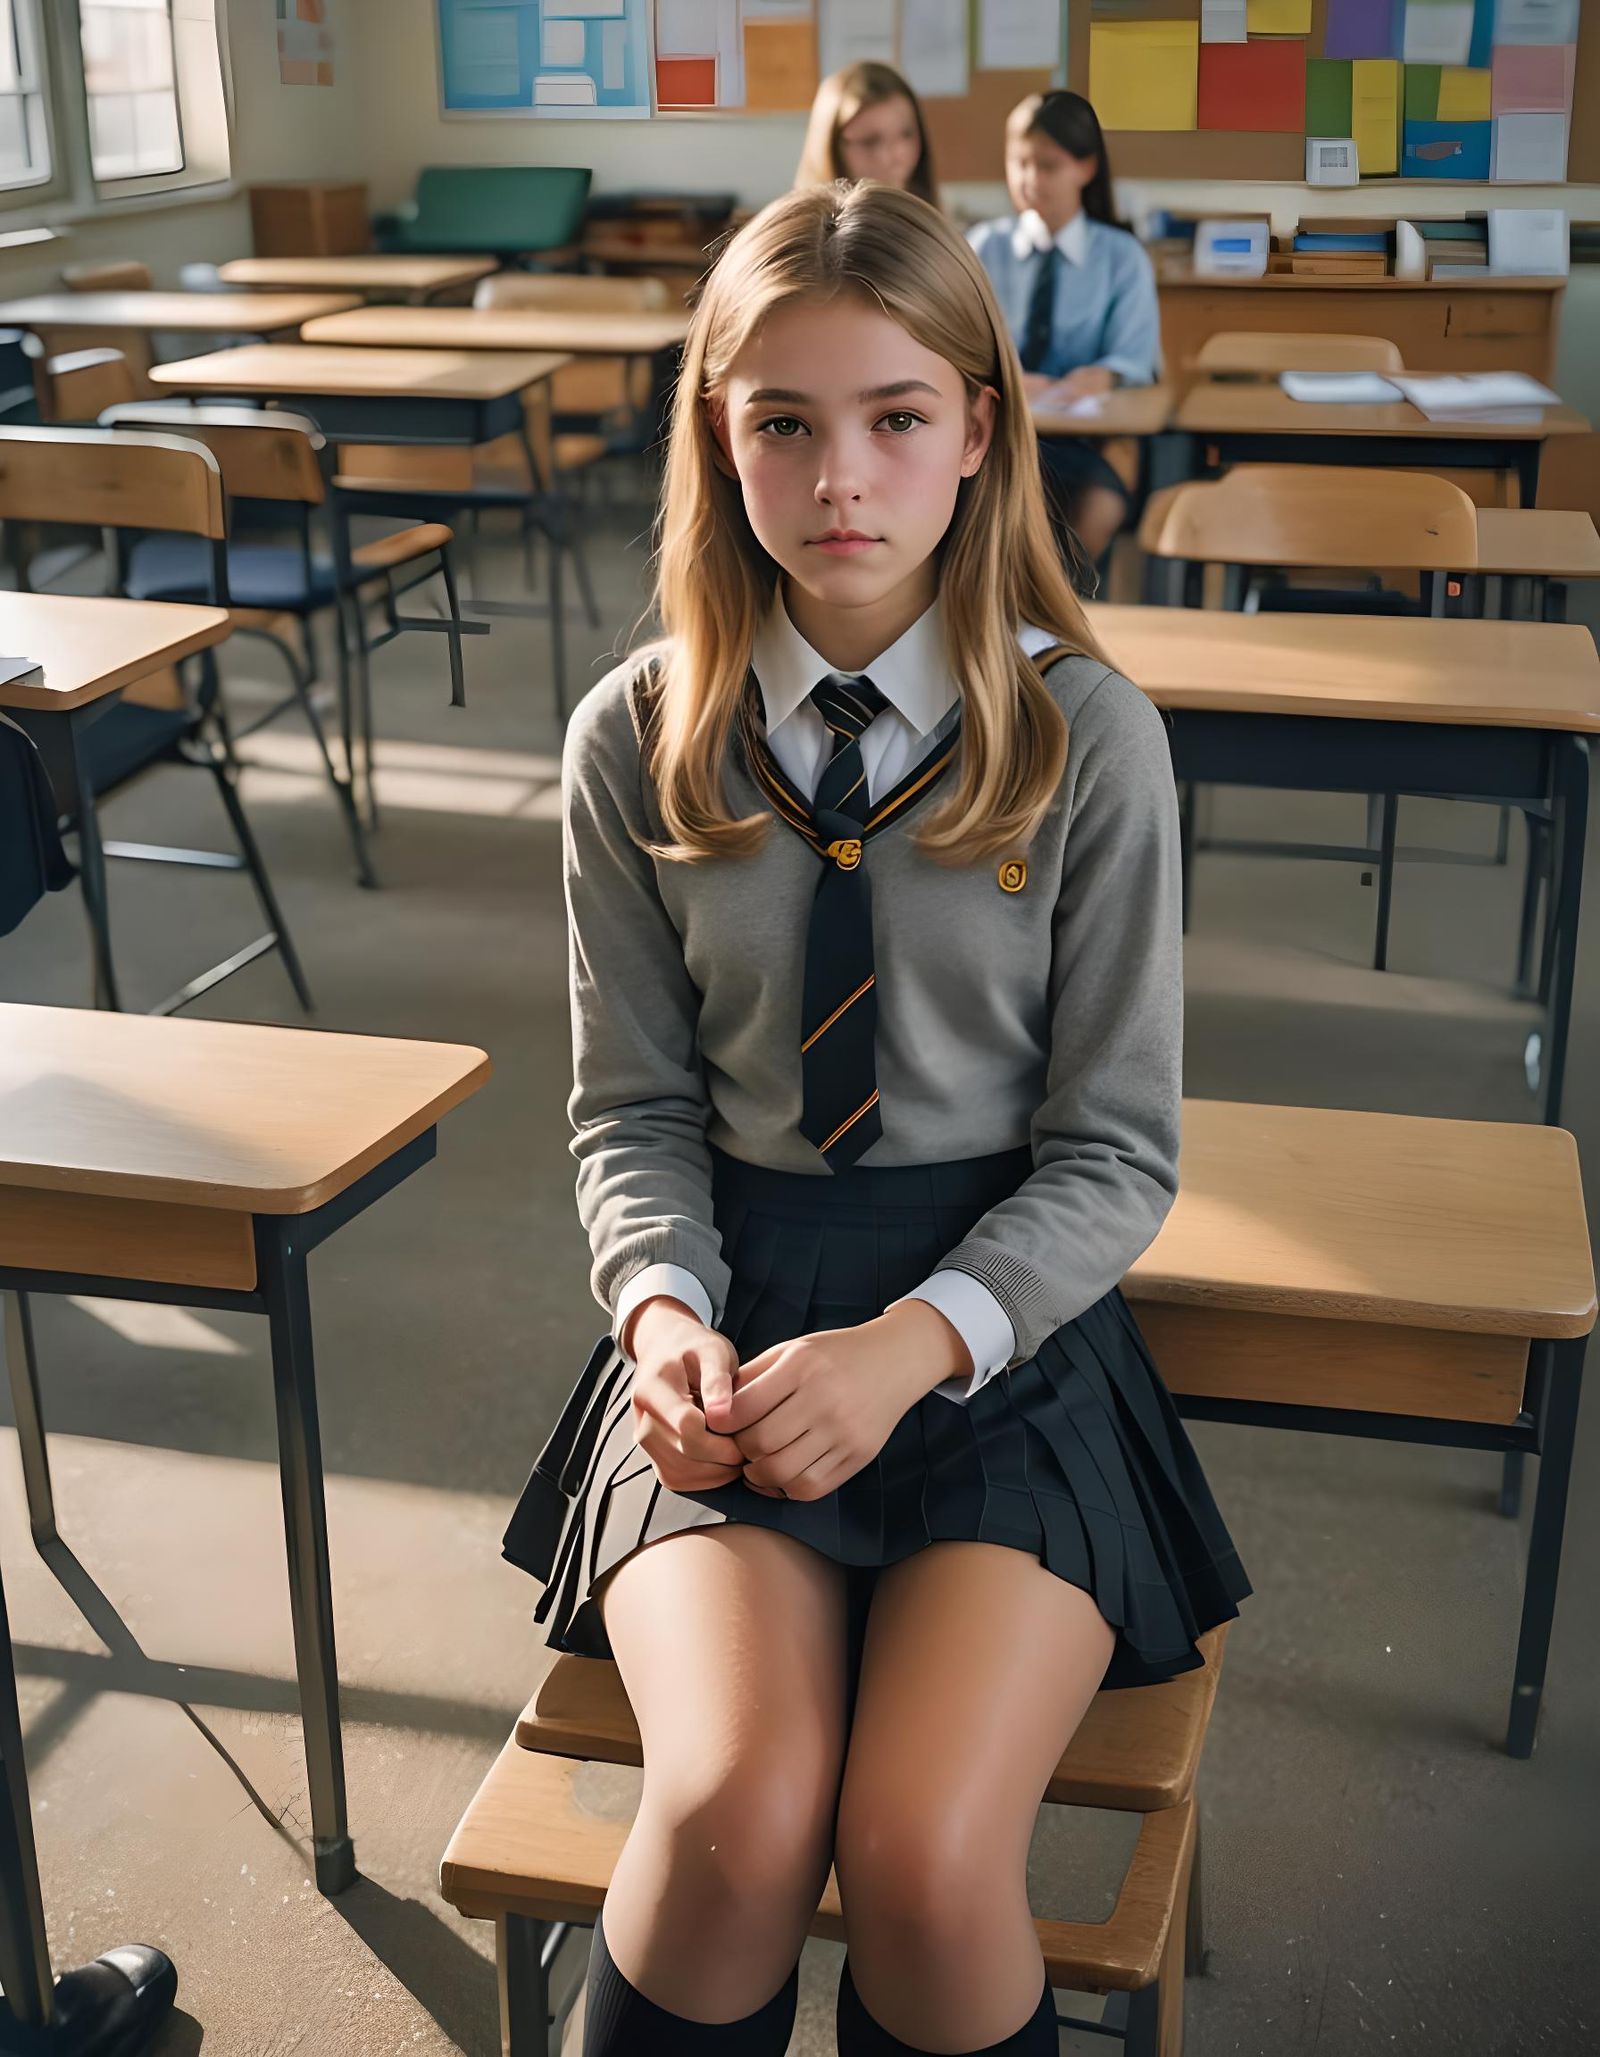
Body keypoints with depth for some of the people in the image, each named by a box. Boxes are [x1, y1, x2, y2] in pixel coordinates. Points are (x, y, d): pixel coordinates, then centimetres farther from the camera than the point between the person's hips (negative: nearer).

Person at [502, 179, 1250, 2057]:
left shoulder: (1086, 738, -4)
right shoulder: (638, 742, 1)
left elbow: (1115, 1150, -3)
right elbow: (633, 1108, 6)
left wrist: (909, 1343, -18)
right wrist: (664, 1311, -14)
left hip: (1006, 1324, -1)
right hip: (735, 1300, 1)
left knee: (929, 1856, -22)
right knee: (734, 1812, -24)